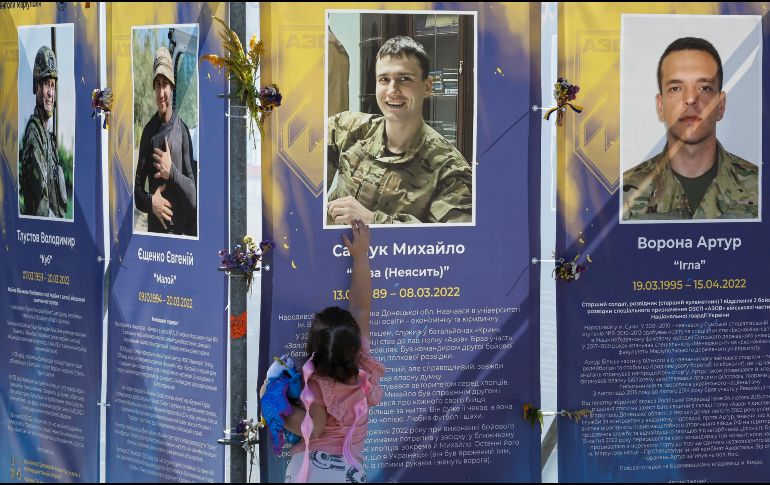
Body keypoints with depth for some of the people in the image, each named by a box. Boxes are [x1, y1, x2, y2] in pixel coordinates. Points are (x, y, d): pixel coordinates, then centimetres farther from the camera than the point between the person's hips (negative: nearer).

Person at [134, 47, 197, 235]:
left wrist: (172, 172, -22)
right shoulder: (148, 131, 3)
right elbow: (137, 187, 5)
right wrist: (150, 201, -14)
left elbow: (194, 194, -8)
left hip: (180, 230, -2)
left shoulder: (182, 130, -5)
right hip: (153, 227, 2)